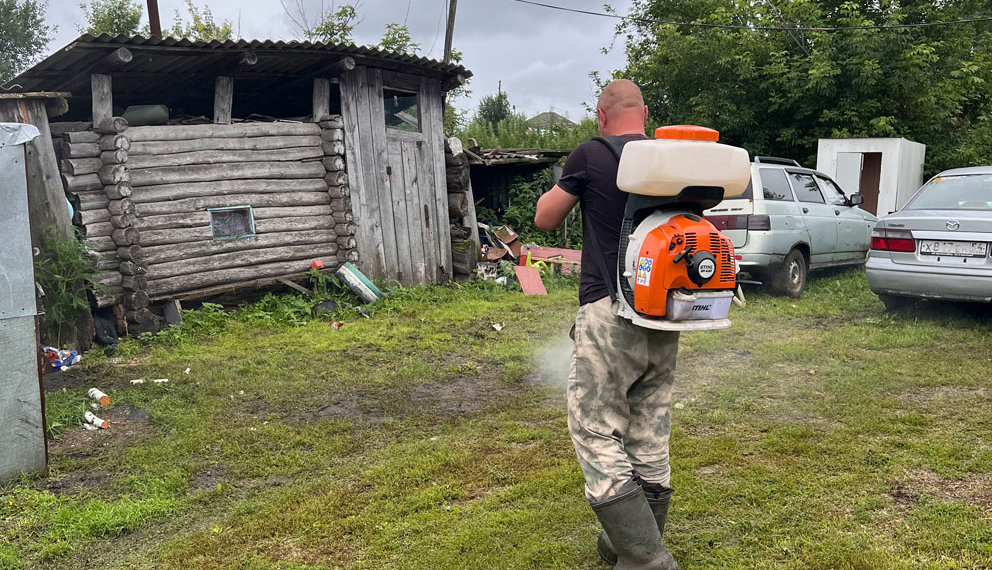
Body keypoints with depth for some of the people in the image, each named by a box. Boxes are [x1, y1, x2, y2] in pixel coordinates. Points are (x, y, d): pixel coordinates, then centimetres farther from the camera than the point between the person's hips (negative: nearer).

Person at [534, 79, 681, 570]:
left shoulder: (590, 155, -6)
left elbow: (545, 220, 6)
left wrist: (568, 184, 21)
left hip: (609, 313, -6)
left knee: (597, 435, 0)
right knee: (649, 436, 15)